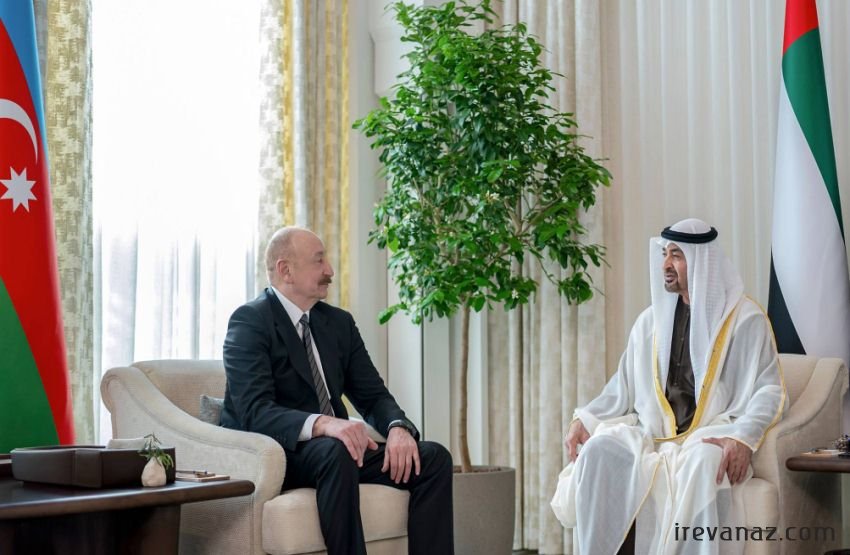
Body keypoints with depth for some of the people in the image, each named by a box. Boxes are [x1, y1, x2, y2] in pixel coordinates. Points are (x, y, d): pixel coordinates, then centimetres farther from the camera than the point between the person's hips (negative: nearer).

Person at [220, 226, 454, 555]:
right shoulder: (250, 321, -10)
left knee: (434, 458, -12)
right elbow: (254, 411, -22)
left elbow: (373, 395, 10)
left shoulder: (339, 322, 13)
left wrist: (398, 427, -14)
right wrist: (321, 424, -39)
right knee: (335, 451, -38)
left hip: (333, 447, 7)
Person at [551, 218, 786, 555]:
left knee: (704, 462, -39)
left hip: (711, 436, -4)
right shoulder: (651, 320, 15)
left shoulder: (745, 318, 0)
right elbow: (623, 387, 19)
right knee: (600, 450, -26)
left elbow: (769, 390, -6)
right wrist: (586, 418, 2)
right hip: (653, 433, 4)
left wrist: (744, 437, -24)